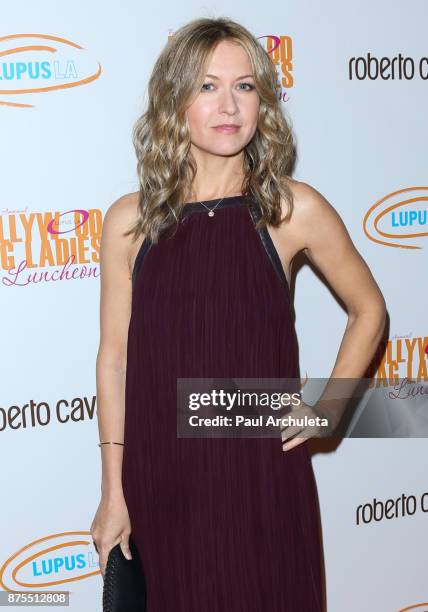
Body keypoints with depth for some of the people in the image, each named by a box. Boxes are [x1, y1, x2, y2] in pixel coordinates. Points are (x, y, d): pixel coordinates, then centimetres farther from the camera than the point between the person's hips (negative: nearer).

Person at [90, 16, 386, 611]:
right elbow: (114, 358, 1)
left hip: (264, 474, 0)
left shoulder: (295, 209, -5)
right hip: (160, 479, 1)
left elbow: (369, 311, 9)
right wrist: (113, 492, 1)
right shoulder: (130, 221, -3)